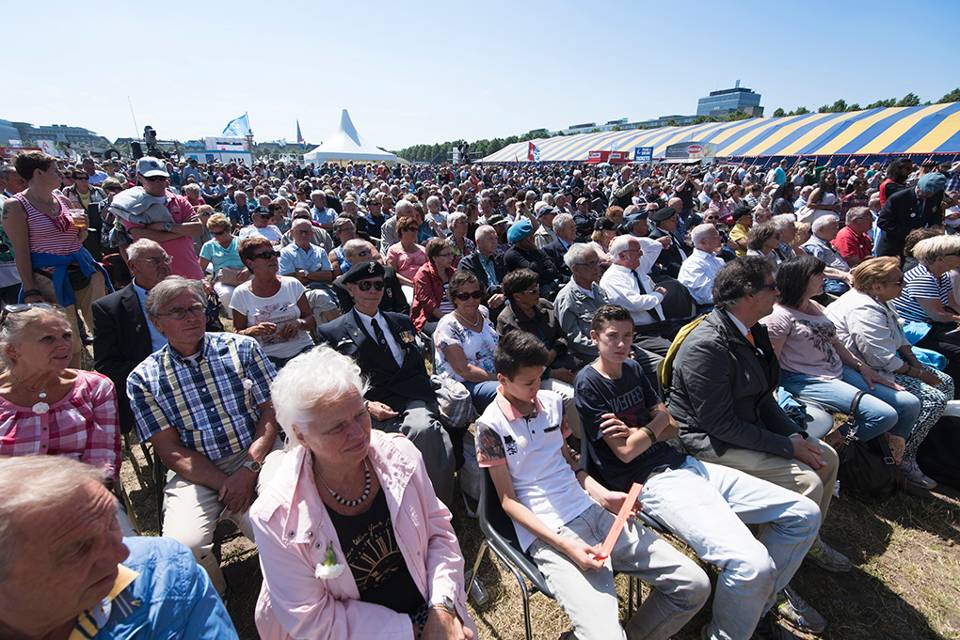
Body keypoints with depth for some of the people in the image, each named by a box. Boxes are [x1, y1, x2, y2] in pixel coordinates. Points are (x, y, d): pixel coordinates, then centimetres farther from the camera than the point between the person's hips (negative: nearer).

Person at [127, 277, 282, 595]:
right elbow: (171, 450, 1)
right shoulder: (143, 379, 5)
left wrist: (249, 470, -13)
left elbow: (271, 412, 1)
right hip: (195, 473, 1)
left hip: (257, 457, 0)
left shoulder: (242, 347, 5)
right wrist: (224, 484, -12)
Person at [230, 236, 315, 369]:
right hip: (268, 356, -1)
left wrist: (298, 323, -13)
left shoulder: (292, 284, 6)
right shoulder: (241, 294, 3)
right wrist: (254, 331, -15)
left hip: (302, 349, 2)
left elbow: (311, 320, 9)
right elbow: (237, 333, 7)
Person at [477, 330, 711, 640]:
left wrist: (604, 495, 1)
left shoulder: (552, 402, 8)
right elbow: (508, 501, -6)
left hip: (592, 512, 6)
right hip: (547, 534, -6)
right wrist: (566, 545, -15)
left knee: (695, 585, 1)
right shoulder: (491, 426, -9)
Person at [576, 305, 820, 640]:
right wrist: (655, 425, 2)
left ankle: (758, 606, 21)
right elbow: (626, 452, -13)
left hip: (686, 465, 9)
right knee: (752, 562, -28)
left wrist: (637, 433, -8)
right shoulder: (588, 383, -10)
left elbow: (671, 428, 11)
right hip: (654, 482, -8)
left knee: (805, 514, 7)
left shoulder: (633, 369, 14)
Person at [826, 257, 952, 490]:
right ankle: (904, 461, -4)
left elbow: (900, 337, 19)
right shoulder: (864, 310, -26)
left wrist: (916, 363, 6)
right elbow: (884, 360, -24)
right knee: (933, 400, -16)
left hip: (884, 367, 12)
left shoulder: (878, 301, 10)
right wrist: (919, 373, -11)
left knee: (946, 383, 13)